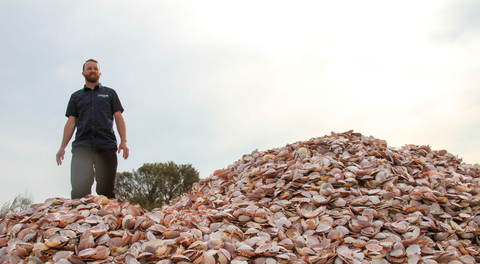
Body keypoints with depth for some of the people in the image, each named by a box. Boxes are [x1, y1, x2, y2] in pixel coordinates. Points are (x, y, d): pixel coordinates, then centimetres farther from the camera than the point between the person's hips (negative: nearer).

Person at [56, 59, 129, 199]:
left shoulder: (110, 93, 21)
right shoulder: (76, 96, 24)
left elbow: (119, 117, 12)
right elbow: (71, 122, 17)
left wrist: (124, 141, -2)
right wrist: (63, 146, 5)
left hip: (106, 146, -1)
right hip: (81, 147, 1)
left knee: (106, 190, -8)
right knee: (79, 189, -12)